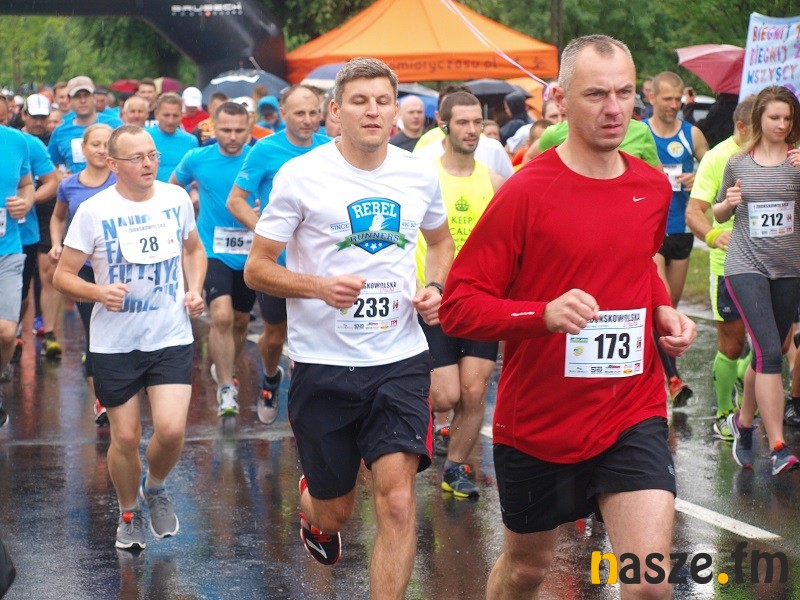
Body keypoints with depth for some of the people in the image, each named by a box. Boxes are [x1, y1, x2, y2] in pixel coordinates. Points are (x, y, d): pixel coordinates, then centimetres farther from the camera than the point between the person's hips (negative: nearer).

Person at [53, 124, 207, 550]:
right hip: (115, 343, -1)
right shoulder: (94, 212, -9)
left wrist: (194, 290, 2)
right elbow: (63, 276, -5)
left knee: (171, 430, -13)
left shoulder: (176, 199, 1)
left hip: (171, 337, 1)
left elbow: (193, 249, 20)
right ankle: (128, 513, 30)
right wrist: (99, 293, -24)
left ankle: (155, 487, 19)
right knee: (125, 436, 4)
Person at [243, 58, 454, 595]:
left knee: (397, 499, -15)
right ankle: (310, 504, 48)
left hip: (401, 359, 2)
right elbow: (257, 269, -3)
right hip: (323, 363, -1)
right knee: (335, 510, 11)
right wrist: (321, 286, -21)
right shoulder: (301, 176, -7)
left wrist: (435, 289, 2)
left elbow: (441, 242, 24)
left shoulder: (420, 175, 4)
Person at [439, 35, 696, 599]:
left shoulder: (654, 187, 1)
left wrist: (664, 311, 4)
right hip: (537, 422, -2)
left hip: (632, 414, 2)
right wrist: (545, 313, -31)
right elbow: (457, 305, -15)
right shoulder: (526, 192, -14)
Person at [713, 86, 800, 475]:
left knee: (766, 354, 12)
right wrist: (729, 202, -6)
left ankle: (743, 421, 37)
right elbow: (719, 214, 17)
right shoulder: (738, 163, 5)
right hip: (746, 266, -2)